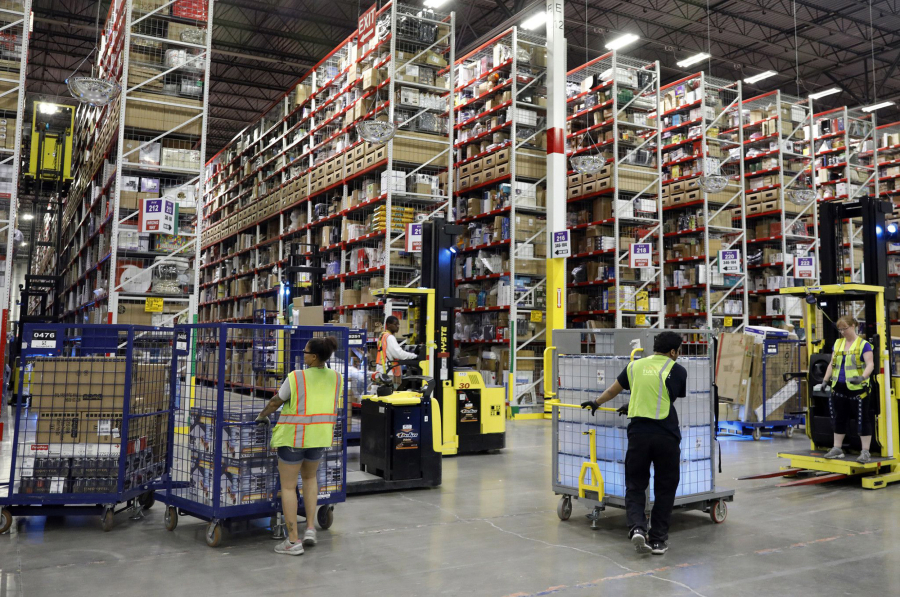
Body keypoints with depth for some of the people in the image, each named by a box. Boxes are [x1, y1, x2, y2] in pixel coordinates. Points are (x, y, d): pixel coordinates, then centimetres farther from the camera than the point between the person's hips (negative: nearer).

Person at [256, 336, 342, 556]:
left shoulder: (296, 377, -14)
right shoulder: (335, 377, -1)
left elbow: (276, 401, -2)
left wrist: (262, 416, 16)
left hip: (293, 437, -5)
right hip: (320, 437, 5)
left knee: (288, 486, 7)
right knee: (309, 477, 27)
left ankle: (293, 541, 8)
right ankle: (310, 527, 17)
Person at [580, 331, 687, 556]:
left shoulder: (635, 366, 9)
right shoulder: (677, 371, 1)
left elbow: (613, 389, 22)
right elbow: (673, 399, 12)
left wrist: (597, 402, 43)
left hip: (638, 433, 2)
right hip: (666, 435, -2)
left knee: (635, 486, 13)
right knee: (665, 489, 13)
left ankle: (637, 527, -8)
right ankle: (658, 539, 16)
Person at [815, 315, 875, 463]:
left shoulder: (863, 344, -5)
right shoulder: (838, 343, 12)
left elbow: (870, 364, -14)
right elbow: (832, 364, 16)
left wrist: (862, 377, -31)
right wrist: (824, 381, 9)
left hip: (857, 389, -6)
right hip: (839, 388, 6)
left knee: (863, 420, -1)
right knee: (839, 419, 12)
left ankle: (865, 452, 5)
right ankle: (837, 449, 22)